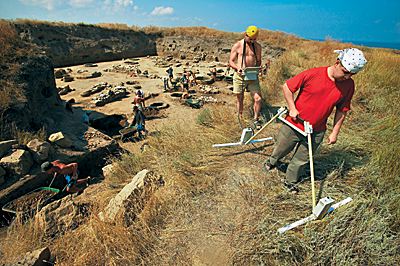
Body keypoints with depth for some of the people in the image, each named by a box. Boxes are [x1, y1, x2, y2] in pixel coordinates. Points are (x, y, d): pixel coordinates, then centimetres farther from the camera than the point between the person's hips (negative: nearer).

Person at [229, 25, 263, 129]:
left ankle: (256, 119, 13)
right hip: (239, 75, -2)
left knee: (258, 98, -7)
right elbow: (231, 61, 0)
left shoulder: (257, 46, 9)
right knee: (240, 99, 8)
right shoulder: (237, 45, 0)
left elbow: (258, 61, 16)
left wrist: (257, 68, -7)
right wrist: (237, 68, -20)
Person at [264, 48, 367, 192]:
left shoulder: (348, 85, -6)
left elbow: (342, 110, 5)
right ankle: (272, 161, 53)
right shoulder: (313, 74, -19)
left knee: (301, 160, 15)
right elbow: (287, 86, -9)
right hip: (294, 125, -2)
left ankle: (290, 182, 40)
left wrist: (335, 132, 5)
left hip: (316, 132, 3)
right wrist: (292, 108, -13)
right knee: (281, 149, 19)